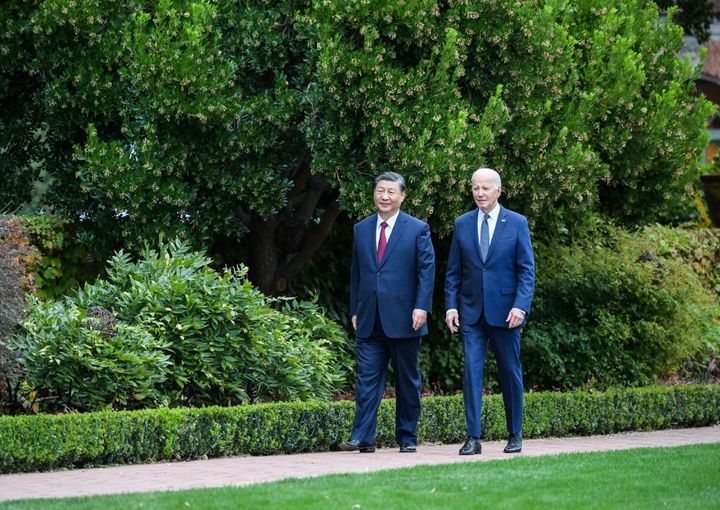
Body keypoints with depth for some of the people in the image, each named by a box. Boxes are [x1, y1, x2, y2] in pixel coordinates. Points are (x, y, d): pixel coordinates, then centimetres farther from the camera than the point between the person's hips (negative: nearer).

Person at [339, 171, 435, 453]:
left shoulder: (417, 229, 1)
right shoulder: (361, 229, 12)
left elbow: (427, 269, -3)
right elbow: (356, 273, 15)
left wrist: (421, 307, -13)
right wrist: (355, 311, 10)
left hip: (404, 319, -3)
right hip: (369, 319, 3)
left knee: (407, 380, 5)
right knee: (367, 377, -4)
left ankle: (407, 437, 13)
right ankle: (362, 437, -8)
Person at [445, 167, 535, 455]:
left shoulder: (517, 223, 1)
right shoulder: (462, 224, 8)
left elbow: (527, 270, -2)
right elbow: (453, 271, 10)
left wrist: (520, 306, -13)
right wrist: (451, 306, -1)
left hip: (504, 311, -1)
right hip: (471, 312, 2)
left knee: (510, 373, 7)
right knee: (472, 372, -6)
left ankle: (515, 435, 19)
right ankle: (473, 437, -6)